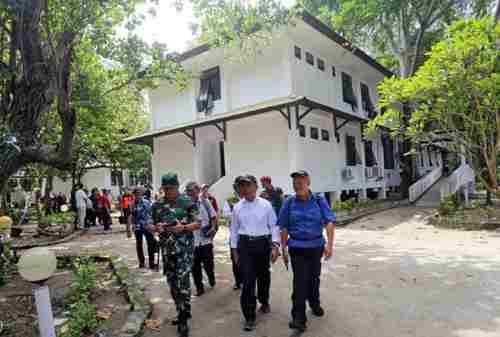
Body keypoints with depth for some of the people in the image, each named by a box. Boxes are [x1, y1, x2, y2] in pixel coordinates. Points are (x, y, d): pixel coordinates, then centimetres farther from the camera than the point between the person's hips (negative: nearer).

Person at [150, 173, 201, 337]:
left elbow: (198, 223, -6)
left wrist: (183, 227, -23)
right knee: (172, 282, 14)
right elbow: (154, 225, 13)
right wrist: (157, 227, -11)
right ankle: (181, 312, 32)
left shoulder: (187, 201, -6)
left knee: (182, 282, -8)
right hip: (167, 248, 5)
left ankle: (184, 319, 5)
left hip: (184, 247, -5)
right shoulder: (157, 204, 5)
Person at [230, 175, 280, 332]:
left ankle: (264, 302, 45)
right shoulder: (237, 207, 1)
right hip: (245, 244, 0)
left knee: (263, 276, 17)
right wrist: (234, 249, 9)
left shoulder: (266, 205, -5)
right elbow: (234, 229, 9)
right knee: (247, 280, -4)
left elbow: (274, 226, -3)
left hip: (263, 243, 0)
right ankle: (249, 316, 8)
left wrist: (275, 246, -11)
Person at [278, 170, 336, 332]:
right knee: (300, 281, -6)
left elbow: (329, 222, -10)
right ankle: (298, 318, 2)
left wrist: (329, 244, -20)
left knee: (314, 278, 19)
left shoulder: (319, 200, -5)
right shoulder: (289, 203, -5)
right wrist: (283, 249, -1)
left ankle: (315, 304, 44)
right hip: (297, 248, -1)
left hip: (316, 246, 2)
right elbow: (284, 228, -1)